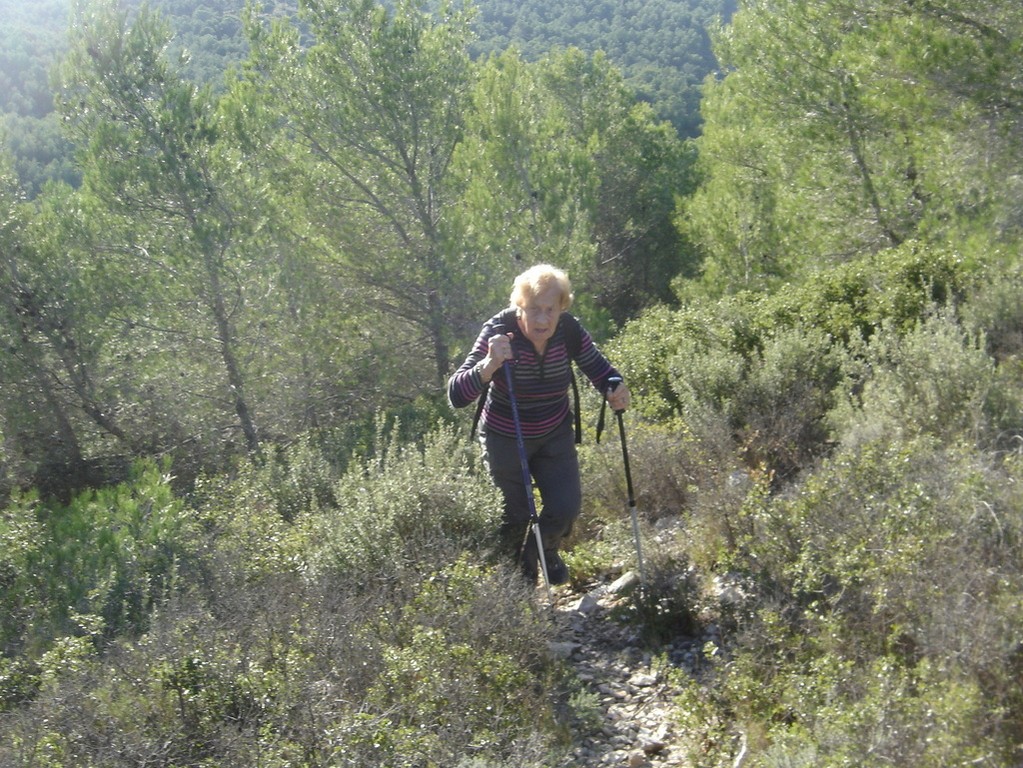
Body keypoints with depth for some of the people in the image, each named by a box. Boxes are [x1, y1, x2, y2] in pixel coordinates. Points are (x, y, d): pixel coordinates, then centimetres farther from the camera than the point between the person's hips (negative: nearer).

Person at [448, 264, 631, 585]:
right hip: (505, 440, -3)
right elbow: (456, 395, -36)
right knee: (515, 516, 10)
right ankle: (515, 566, 47)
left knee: (566, 507, 1)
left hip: (555, 435, 3)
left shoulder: (569, 331, -19)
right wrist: (490, 364, -54)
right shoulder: (498, 332, -30)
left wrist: (615, 389, -29)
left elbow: (599, 368, -5)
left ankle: (545, 551, 38)